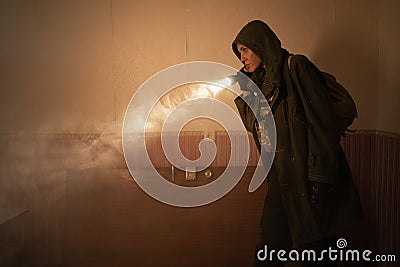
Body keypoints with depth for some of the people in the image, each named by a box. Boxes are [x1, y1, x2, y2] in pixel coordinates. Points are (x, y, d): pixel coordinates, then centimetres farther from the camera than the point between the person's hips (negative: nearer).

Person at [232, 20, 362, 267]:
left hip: (307, 178, -7)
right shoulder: (261, 80, 17)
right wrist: (245, 91, 7)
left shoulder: (296, 66, -7)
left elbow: (322, 121, -15)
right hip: (280, 179, 7)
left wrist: (321, 178, -21)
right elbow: (253, 125, 18)